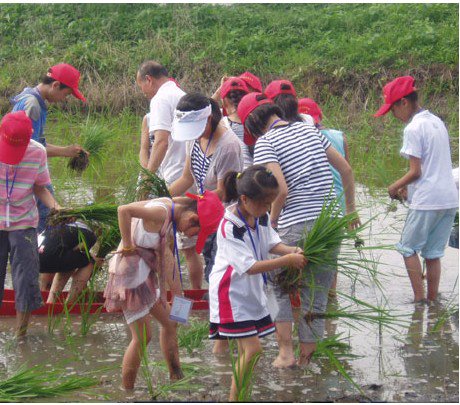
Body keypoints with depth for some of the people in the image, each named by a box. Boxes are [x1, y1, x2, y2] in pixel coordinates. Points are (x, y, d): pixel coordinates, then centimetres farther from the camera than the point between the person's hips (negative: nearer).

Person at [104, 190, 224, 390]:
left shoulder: (168, 205, 2)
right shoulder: (161, 212, -26)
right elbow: (124, 210, -36)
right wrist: (127, 246, -25)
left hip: (145, 273, 10)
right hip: (130, 273, -10)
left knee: (169, 322, 18)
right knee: (142, 337, -5)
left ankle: (176, 377, 30)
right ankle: (126, 390, 5)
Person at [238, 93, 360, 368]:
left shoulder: (265, 143, -4)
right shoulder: (309, 130, 15)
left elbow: (281, 190, -17)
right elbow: (346, 170, 16)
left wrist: (272, 219, 2)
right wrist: (351, 209, 26)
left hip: (297, 226, -5)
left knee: (279, 286, 15)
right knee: (317, 295, 12)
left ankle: (286, 352, 7)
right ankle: (306, 357, 15)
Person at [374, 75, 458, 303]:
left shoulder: (413, 128, -13)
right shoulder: (437, 122, 14)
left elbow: (416, 171, -15)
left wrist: (395, 187, 1)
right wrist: (407, 186, 19)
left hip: (426, 201, -8)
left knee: (409, 249, 6)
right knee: (434, 253, 13)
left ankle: (419, 298, 1)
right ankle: (432, 300, 13)